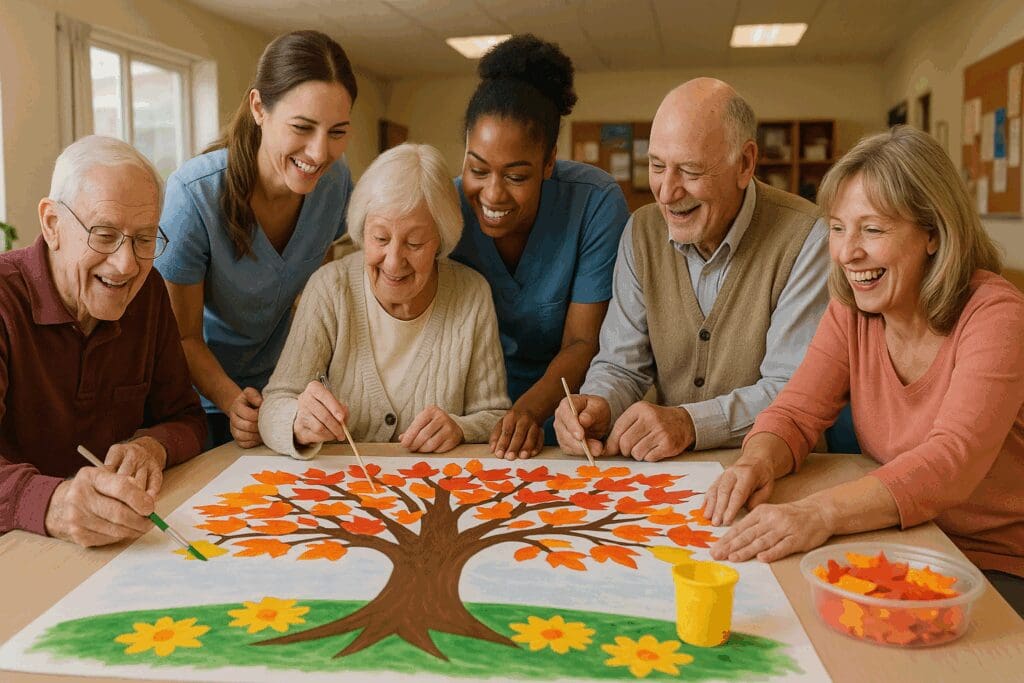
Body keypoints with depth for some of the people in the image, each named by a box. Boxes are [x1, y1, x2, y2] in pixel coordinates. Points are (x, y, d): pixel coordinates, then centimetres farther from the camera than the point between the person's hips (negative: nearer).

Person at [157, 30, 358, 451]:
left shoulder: (336, 181, -16)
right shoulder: (193, 194, -29)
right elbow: (184, 337, -19)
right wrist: (233, 402, -35)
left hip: (286, 388, 4)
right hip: (204, 397, -4)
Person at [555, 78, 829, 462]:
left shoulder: (804, 238, -13)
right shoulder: (642, 232, 2)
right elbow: (620, 366, 3)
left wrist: (690, 422, -30)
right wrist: (599, 407, -20)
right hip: (667, 473, 3)